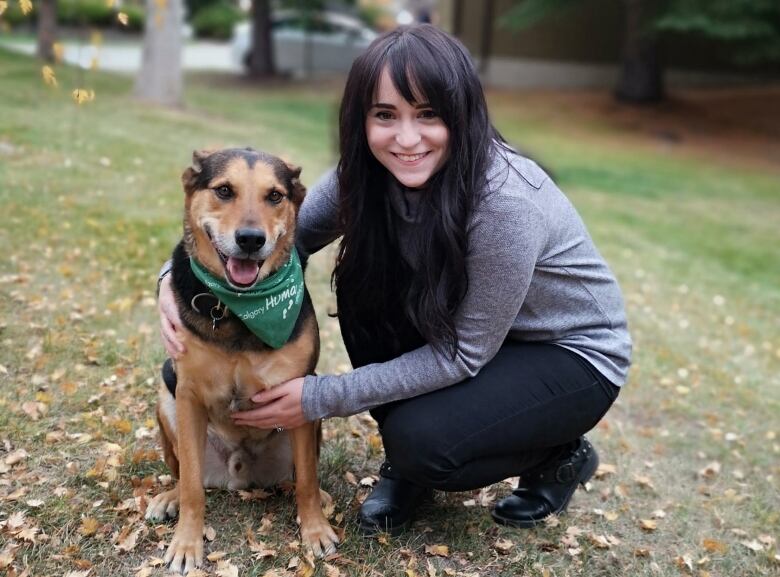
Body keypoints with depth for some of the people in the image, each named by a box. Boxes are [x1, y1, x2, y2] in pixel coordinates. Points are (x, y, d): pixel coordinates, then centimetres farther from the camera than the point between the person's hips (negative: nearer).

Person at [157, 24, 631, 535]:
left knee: (420, 439, -27)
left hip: (574, 354, -6)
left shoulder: (505, 202, -34)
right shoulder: (369, 174, -16)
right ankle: (407, 464, 3)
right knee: (364, 289, -18)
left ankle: (559, 456, 4)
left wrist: (320, 398, -26)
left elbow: (462, 354, -27)